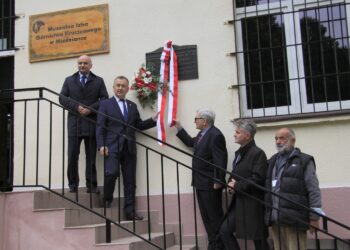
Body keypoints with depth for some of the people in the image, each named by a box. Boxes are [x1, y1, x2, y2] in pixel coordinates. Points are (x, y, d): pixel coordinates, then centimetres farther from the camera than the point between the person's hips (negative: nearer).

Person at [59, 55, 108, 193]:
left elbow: (104, 99, 1)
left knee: (91, 157, 3)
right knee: (72, 156, 0)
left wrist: (90, 109, -12)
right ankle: (73, 184, 10)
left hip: (91, 123, -1)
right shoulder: (69, 80, 14)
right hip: (74, 123, 1)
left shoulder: (98, 81, 11)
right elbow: (62, 98, 4)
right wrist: (77, 107, -11)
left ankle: (91, 185, 8)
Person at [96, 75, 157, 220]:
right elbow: (100, 127, -2)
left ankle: (130, 211, 9)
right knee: (112, 172, -24)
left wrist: (153, 120, 1)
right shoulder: (105, 104, 6)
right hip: (112, 147, -4)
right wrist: (101, 145, -14)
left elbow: (139, 125, 17)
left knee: (130, 181, 3)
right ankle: (107, 199, 1)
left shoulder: (132, 106, 19)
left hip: (129, 148, 4)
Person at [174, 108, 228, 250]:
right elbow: (190, 142, 32)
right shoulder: (202, 134, 13)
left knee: (215, 216, 1)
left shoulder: (216, 135, -17)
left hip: (210, 184, -10)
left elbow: (220, 161, -21)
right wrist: (179, 127, 26)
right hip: (201, 183, 10)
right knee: (206, 217, 15)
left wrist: (218, 181, -21)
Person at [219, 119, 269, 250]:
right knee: (224, 230, 5)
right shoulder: (239, 153, 14)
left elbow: (258, 179, -23)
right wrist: (231, 184, 0)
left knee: (259, 239, 2)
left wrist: (238, 186, -16)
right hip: (239, 202, 9)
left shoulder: (258, 153, -14)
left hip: (253, 203, -9)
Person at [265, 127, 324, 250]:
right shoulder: (272, 161, 19)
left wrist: (314, 217, -9)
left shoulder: (304, 161, 2)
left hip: (294, 219, -5)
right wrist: (268, 215, 12)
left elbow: (314, 191, -4)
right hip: (275, 219, 5)